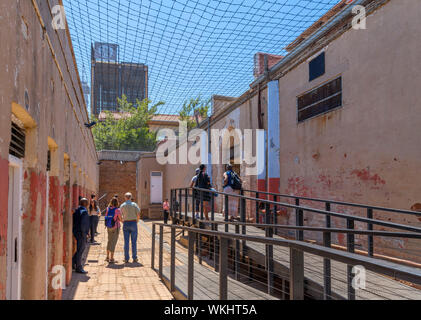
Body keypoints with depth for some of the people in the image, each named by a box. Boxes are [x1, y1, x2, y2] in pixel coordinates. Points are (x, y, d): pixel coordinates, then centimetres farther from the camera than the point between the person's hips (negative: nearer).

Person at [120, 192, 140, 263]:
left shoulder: (122, 205, 4)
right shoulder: (134, 204, -1)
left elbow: (120, 216, 3)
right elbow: (138, 214, -7)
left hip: (125, 224, 2)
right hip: (133, 223, -2)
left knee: (126, 242, 5)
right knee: (134, 242, 3)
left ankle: (126, 259, 7)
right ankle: (134, 258, 5)